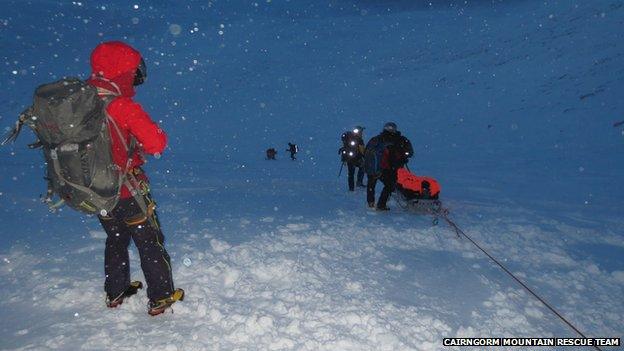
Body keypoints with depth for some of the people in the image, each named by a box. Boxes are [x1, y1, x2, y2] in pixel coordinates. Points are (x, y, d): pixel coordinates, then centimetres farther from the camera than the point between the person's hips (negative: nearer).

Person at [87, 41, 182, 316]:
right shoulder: (122, 106, -23)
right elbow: (156, 143, -24)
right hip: (126, 189, -6)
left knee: (115, 238, 26)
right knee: (150, 243, 10)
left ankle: (115, 293, 38)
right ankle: (161, 299, 20)